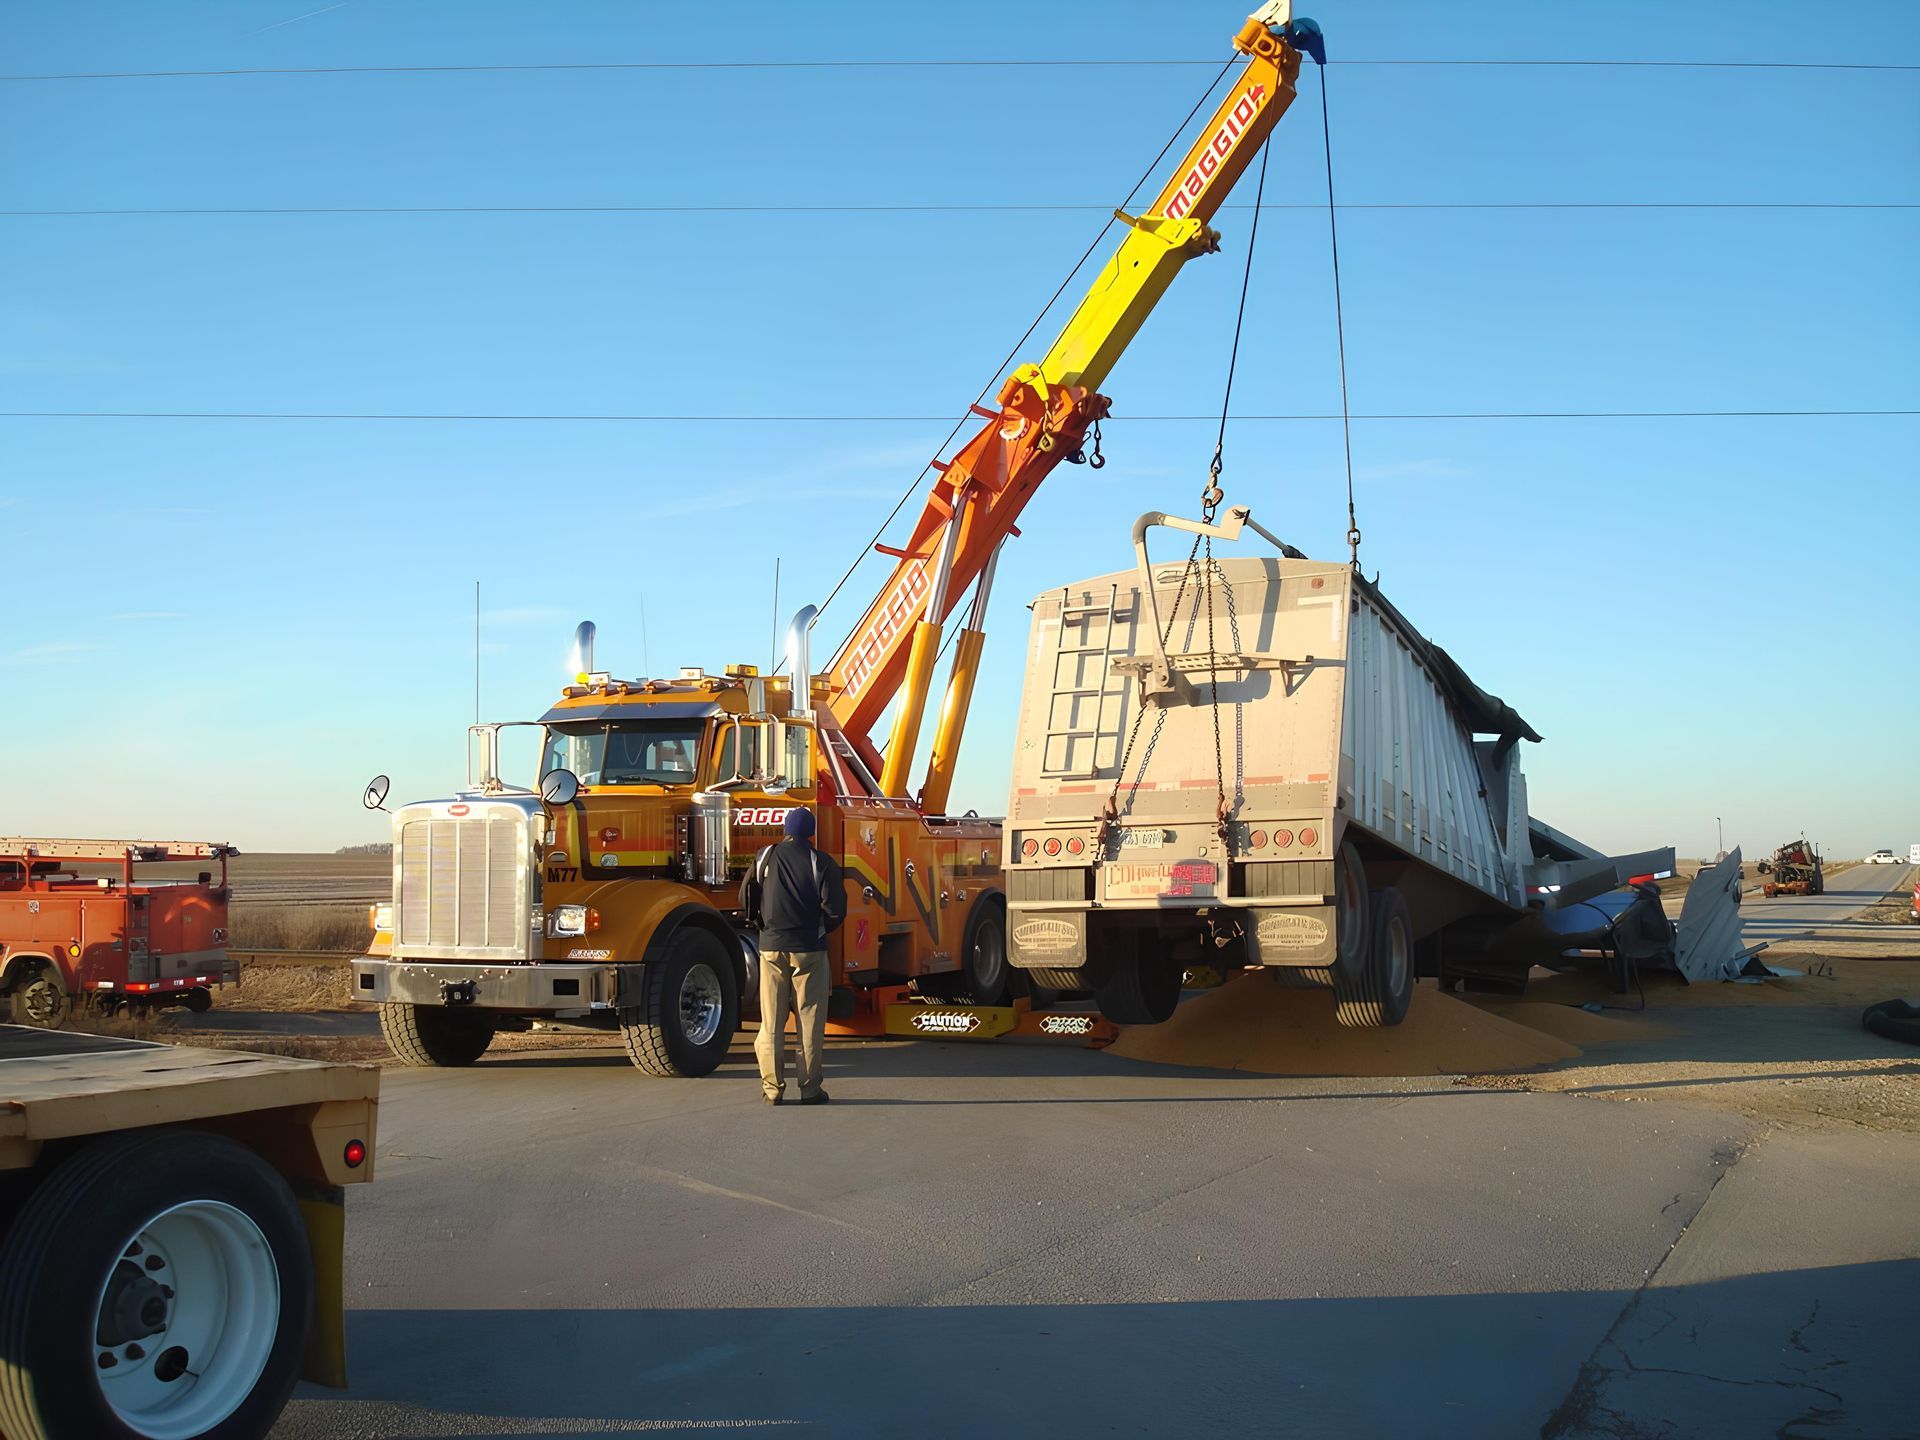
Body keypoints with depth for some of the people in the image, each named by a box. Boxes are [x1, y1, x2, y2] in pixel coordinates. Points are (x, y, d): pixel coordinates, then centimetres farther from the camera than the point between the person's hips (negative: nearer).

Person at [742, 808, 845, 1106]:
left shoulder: (765, 857, 5)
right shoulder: (821, 863, -4)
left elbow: (746, 900, 8)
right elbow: (835, 908, -8)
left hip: (771, 947, 3)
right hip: (809, 948, -2)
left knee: (771, 1020, 7)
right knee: (810, 1020, 3)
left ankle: (771, 1087, 7)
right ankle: (809, 1088, 5)